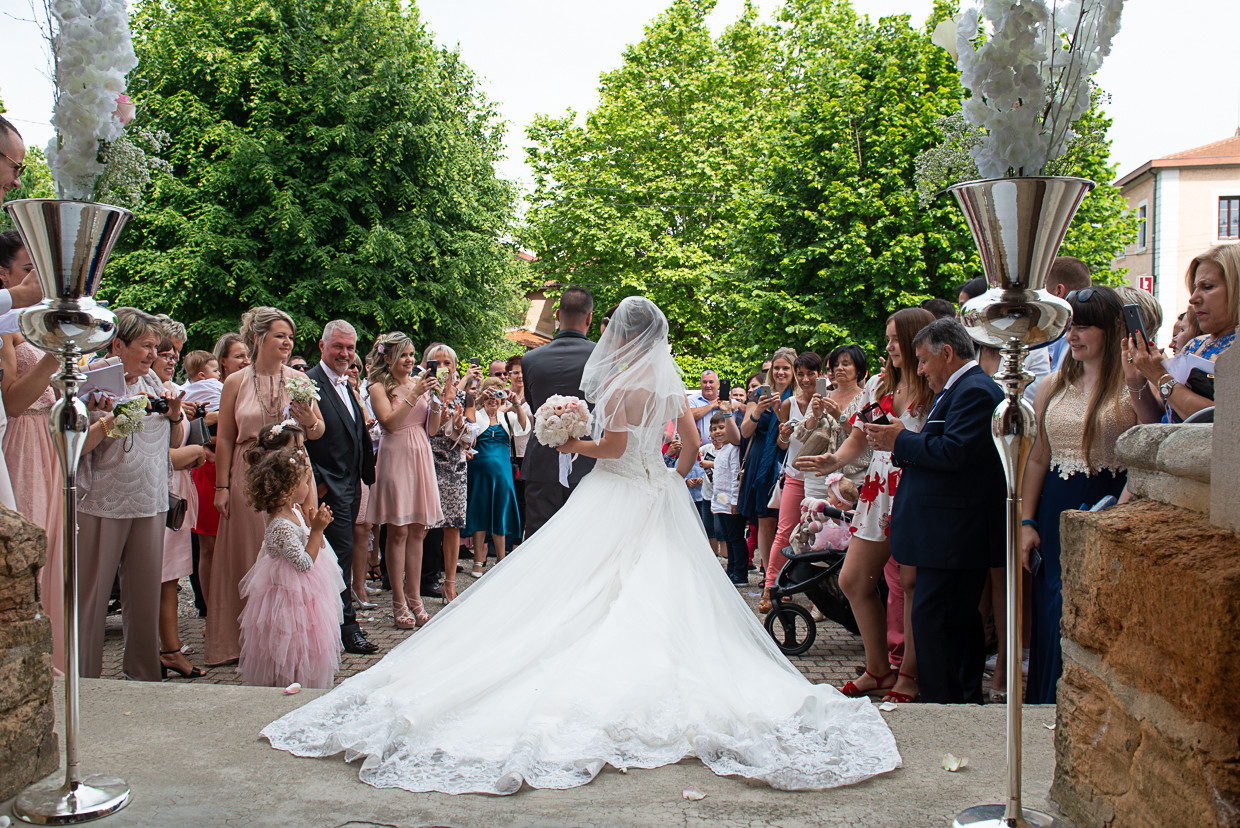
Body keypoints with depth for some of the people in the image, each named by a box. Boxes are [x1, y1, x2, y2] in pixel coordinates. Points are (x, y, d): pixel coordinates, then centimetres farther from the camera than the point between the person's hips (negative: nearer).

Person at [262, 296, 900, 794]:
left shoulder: (624, 379, -13)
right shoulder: (668, 380, 9)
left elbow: (611, 446, -16)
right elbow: (693, 442, 14)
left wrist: (572, 444, -2)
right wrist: (675, 477, 27)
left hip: (615, 497, -8)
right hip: (657, 496, 8)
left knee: (589, 594, -4)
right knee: (660, 596, 7)